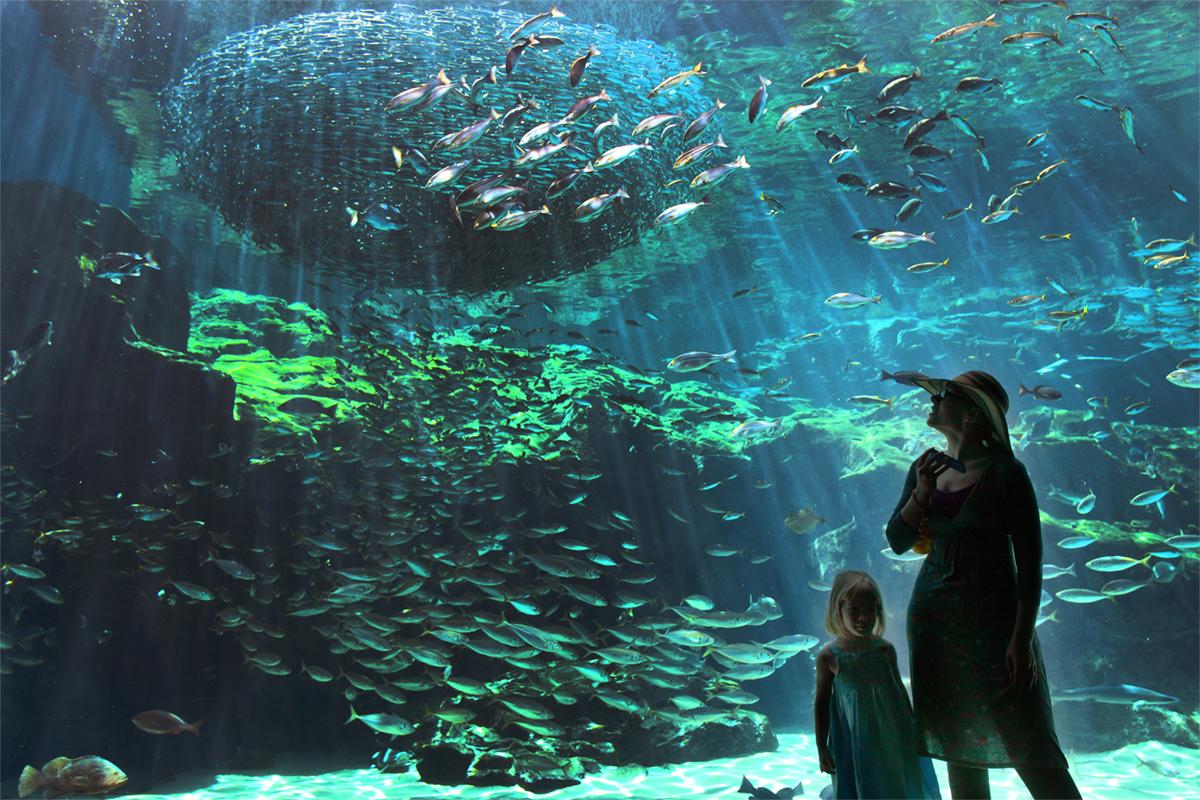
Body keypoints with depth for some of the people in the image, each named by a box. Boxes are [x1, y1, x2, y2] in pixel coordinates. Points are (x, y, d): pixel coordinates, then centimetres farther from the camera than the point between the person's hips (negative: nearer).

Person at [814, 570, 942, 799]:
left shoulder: (885, 649, -4)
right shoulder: (829, 657, -10)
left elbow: (899, 689, 9)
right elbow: (822, 702, -3)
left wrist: (911, 730, 14)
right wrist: (821, 748, -1)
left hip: (892, 739, 2)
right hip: (854, 744, -2)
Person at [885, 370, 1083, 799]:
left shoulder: (1005, 472, -9)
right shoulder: (926, 468, 7)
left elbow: (1030, 563, -10)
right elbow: (897, 542, 4)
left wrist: (1022, 640, -16)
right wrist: (921, 493, -11)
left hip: (994, 619, -5)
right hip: (935, 621, 5)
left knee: (1033, 755, -4)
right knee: (958, 749, 13)